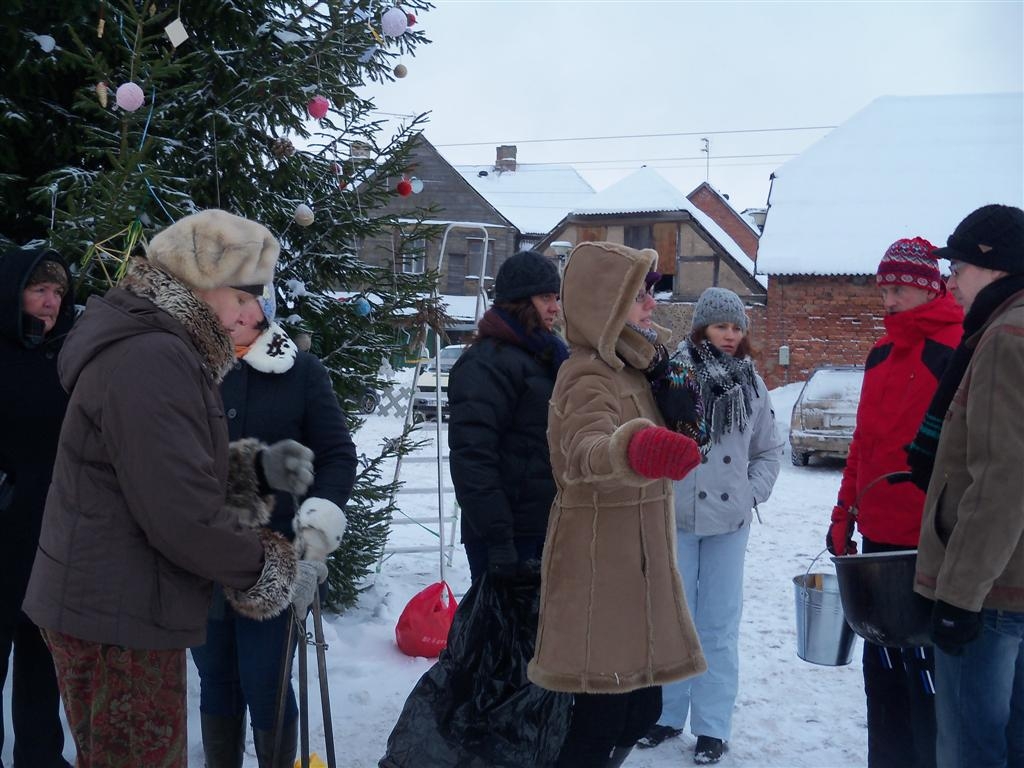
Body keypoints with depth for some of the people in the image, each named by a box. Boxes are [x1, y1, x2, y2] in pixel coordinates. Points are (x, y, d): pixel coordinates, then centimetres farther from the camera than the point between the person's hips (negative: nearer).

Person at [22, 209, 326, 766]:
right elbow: (180, 517, -25)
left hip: (101, 607, 10)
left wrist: (257, 469, 2)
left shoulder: (152, 348, 12)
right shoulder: (152, 360, -22)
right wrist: (275, 573, -12)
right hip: (118, 620, -10)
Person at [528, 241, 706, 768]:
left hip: (637, 557, 9)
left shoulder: (628, 366, 12)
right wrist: (633, 449, -62)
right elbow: (585, 449, -44)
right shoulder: (588, 376, -19)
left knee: (642, 707, 15)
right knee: (603, 716, -5)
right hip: (598, 560, -9)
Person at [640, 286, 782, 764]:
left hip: (730, 522, 3)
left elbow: (768, 450, 14)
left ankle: (713, 726, 16)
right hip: (675, 514, -3)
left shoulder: (751, 383, 7)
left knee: (719, 625, 8)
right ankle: (667, 714, 24)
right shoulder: (673, 373, -7)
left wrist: (752, 492, 3)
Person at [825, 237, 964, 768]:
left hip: (930, 546, -8)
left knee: (924, 671, -1)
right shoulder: (882, 354, 13)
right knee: (882, 668, 15)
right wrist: (845, 515, 17)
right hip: (879, 536, 8)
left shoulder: (958, 352, -12)